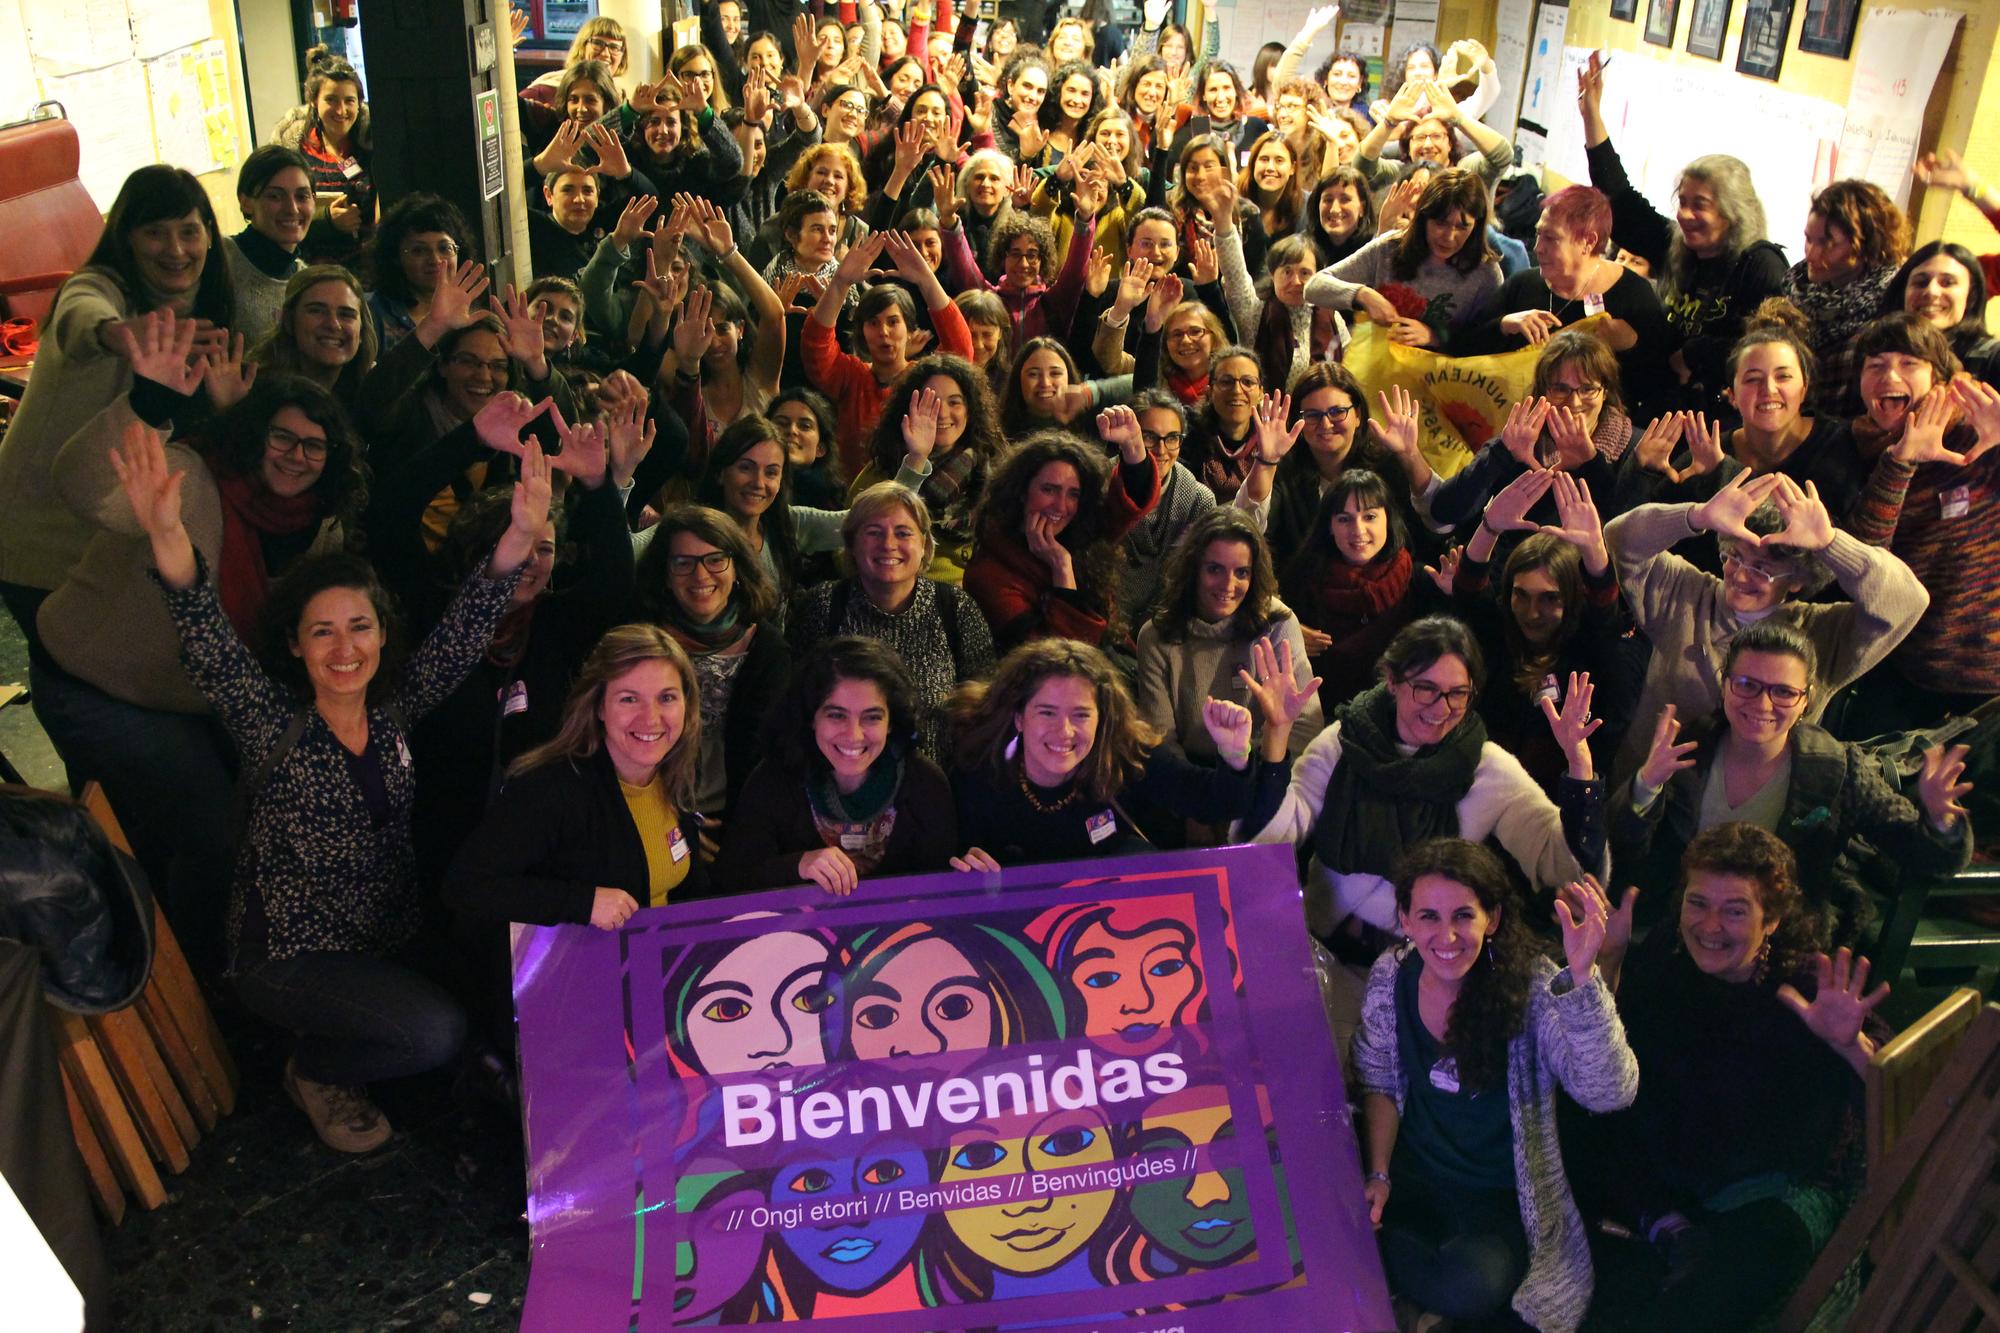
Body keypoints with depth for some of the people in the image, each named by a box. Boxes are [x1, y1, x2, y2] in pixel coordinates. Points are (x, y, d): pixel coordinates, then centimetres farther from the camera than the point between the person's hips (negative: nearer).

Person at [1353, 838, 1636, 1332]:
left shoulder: (1533, 985, -20)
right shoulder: (1390, 977, -8)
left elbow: (1609, 1093, -34)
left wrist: (1581, 977, -45)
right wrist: (1378, 1176, -5)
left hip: (1500, 1197, -3)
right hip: (1412, 1176, 3)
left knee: (1469, 1289, -29)